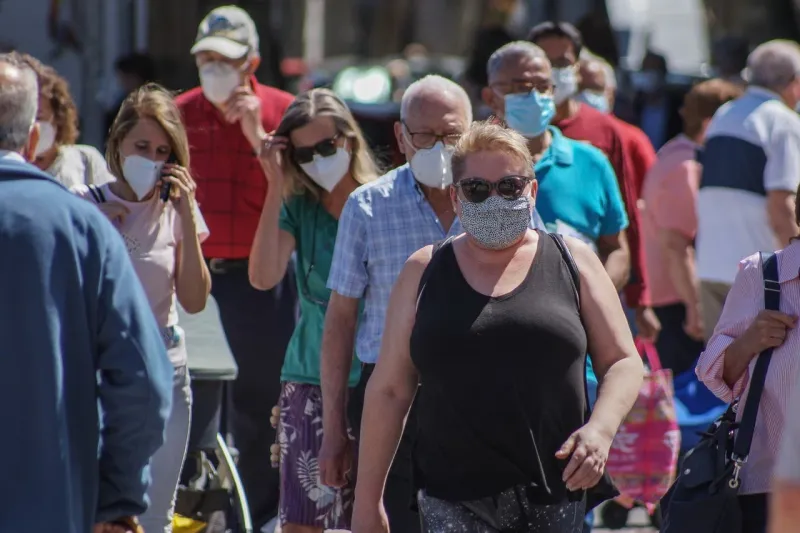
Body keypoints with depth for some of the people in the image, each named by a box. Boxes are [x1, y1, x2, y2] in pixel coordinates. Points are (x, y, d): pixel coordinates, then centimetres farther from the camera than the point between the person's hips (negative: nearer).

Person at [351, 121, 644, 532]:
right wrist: (367, 499, 6)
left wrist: (601, 428, -12)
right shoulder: (423, 273, 9)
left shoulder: (572, 261, 7)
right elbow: (389, 390, 9)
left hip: (553, 497, 1)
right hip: (453, 497, 0)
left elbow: (623, 363, 8)